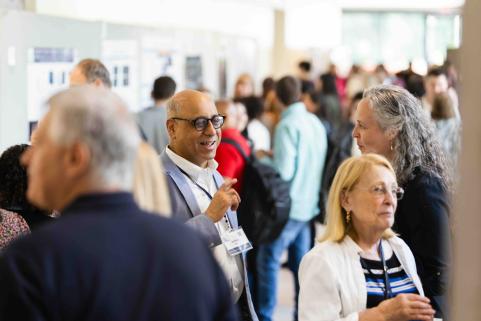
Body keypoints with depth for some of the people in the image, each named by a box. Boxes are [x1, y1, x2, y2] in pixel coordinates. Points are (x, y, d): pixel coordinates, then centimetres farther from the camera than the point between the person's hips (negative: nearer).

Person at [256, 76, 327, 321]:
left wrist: (264, 160, -3)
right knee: (301, 264, 13)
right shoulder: (316, 123, 7)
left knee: (268, 261, -1)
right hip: (309, 205, 7)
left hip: (288, 206, -7)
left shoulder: (287, 126, -15)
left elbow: (284, 171, -20)